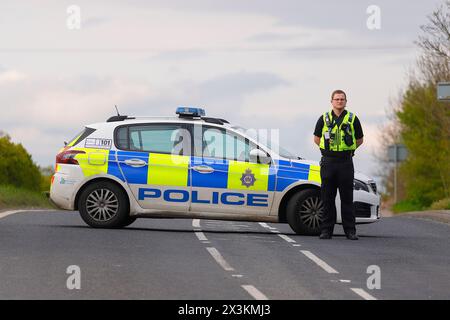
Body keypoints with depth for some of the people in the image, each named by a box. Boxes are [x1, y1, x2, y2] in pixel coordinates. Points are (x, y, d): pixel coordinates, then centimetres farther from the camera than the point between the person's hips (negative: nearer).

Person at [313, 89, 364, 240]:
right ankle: (326, 230, 6)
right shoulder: (324, 119, 8)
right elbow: (316, 138, 17)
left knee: (347, 198, -1)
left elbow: (359, 139, 14)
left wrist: (347, 149, 10)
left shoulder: (352, 119, 5)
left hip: (345, 161, -1)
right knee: (327, 197, 2)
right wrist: (328, 149, 10)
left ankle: (350, 230, 2)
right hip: (328, 161, 1)